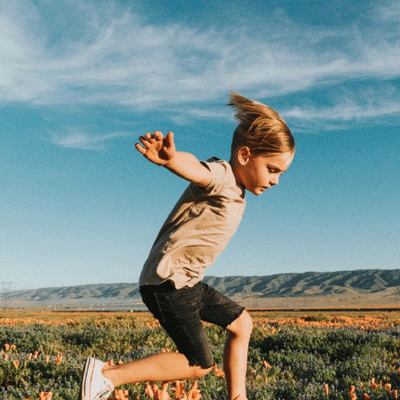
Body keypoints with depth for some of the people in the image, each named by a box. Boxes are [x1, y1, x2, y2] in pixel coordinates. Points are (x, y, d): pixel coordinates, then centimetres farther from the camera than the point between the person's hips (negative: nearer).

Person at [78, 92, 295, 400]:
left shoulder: (234, 190, 12)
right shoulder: (220, 175, -17)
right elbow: (195, 168, -42)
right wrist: (170, 157, -64)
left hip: (187, 282, 10)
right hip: (167, 282, -10)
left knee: (241, 323, 15)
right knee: (199, 364, -7)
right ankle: (105, 375, -4)